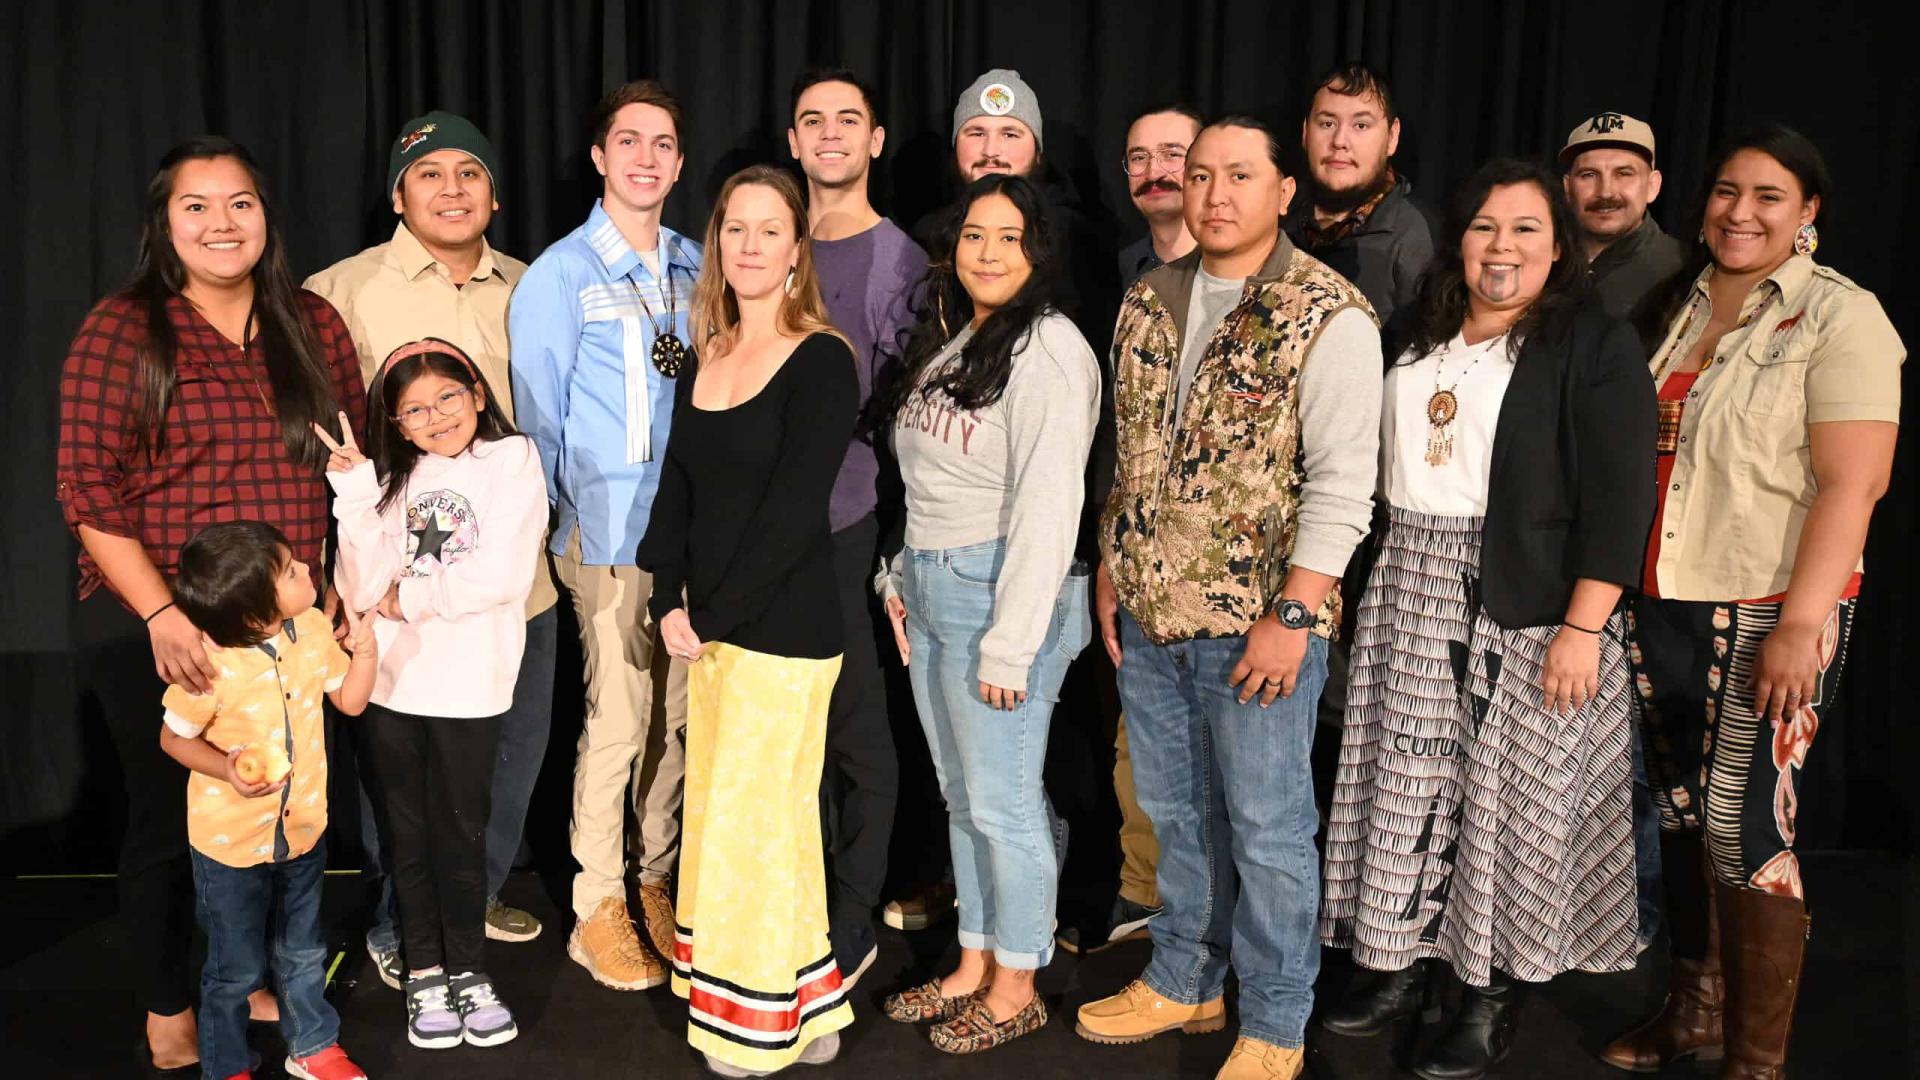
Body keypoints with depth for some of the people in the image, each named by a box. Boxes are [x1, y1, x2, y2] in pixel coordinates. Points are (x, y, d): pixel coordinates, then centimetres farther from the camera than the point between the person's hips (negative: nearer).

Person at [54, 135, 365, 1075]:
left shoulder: (313, 326, 5)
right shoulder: (120, 332, -8)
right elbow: (88, 490, -12)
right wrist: (161, 614, -20)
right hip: (152, 631, -3)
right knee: (169, 816, 8)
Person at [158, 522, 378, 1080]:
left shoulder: (314, 630, -12)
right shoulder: (210, 667, -28)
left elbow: (351, 700, 1)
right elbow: (174, 738, -12)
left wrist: (364, 644, -14)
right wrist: (228, 770, -28)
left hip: (303, 828, 5)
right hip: (231, 842, -5)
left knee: (302, 953, 24)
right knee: (237, 968, 14)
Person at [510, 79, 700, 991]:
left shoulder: (695, 268, 10)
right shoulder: (561, 274, -5)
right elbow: (537, 411, -2)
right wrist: (568, 512, 0)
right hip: (611, 532, -5)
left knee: (680, 714, 11)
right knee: (619, 719, -3)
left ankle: (660, 882, 27)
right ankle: (598, 910, 13)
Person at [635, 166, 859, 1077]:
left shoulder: (821, 361, -11)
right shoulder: (707, 357, 11)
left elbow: (794, 512, -17)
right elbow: (678, 487, 10)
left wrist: (717, 615, -13)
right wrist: (668, 602, -2)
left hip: (783, 630, -7)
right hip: (709, 627, 8)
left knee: (754, 818, 1)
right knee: (720, 812, 14)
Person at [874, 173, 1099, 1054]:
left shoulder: (1050, 352, -14)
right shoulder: (948, 339, 14)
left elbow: (1047, 509, -19)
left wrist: (1010, 644, -20)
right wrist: (903, 574, 11)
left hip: (1000, 593, -8)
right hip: (930, 591, 8)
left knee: (1002, 802, 1)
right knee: (961, 796, 16)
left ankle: (1015, 988, 19)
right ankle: (973, 966, 30)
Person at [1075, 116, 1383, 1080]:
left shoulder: (1328, 316, -11)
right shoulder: (1149, 301, 9)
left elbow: (1342, 480, -15)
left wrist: (1295, 613, -18)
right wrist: (1111, 567, 13)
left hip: (1258, 621, -6)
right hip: (1148, 610, 6)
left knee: (1266, 828, 6)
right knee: (1175, 811, 18)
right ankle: (1184, 982, 36)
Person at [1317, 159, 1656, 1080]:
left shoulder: (1595, 345, -5)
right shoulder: (1420, 340, 13)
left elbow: (1615, 500, -12)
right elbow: (1370, 465, 20)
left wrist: (1583, 627, -18)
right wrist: (1381, 583, 12)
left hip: (1525, 612, -5)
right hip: (1410, 599, 5)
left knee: (1509, 798, 3)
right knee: (1409, 785, 10)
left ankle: (1495, 999, 17)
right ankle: (1404, 964, 25)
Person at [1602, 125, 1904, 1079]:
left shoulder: (1839, 317, -6)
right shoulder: (1680, 306, 11)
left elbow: (1853, 482, -14)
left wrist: (1801, 624, -20)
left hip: (1768, 614, -6)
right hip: (1660, 605, 6)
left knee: (1745, 832, -5)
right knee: (1680, 818, 14)